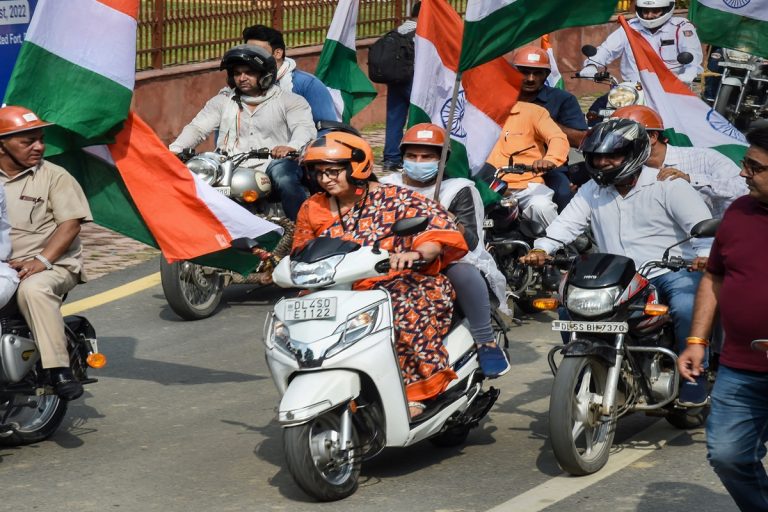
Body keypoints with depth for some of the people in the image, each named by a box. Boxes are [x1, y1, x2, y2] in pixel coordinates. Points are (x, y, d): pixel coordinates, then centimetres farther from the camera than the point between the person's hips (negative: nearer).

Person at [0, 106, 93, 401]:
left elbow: (71, 223, -6)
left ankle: (59, 370, -36)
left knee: (33, 289, -36)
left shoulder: (54, 176, 3)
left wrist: (41, 260, -20)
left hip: (53, 264, -4)